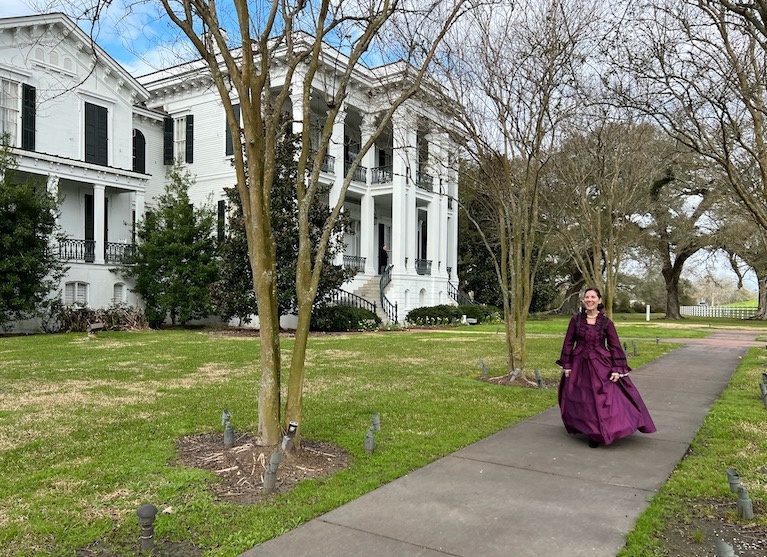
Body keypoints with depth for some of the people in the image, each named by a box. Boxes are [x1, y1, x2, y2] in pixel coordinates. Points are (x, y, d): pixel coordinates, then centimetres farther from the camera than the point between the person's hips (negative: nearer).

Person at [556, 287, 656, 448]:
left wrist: (617, 369, -7)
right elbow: (568, 343, 2)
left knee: (604, 399, -5)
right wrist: (566, 365, 0)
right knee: (582, 400, 8)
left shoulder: (606, 322, -3)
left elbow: (615, 346, -1)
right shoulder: (576, 319, -2)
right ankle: (591, 432, 27)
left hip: (601, 365, -1)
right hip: (580, 365, 1)